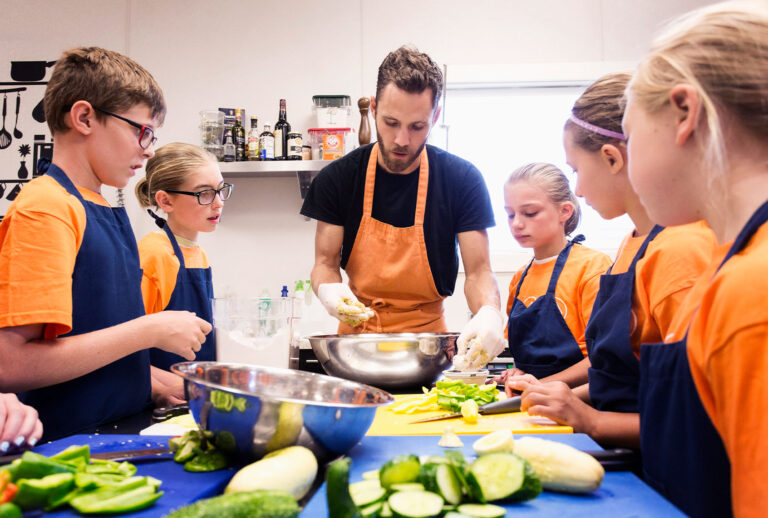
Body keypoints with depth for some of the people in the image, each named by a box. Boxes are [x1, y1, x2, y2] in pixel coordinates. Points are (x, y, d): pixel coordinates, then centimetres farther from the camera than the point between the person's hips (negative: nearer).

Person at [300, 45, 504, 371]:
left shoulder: (462, 180, -5)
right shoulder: (337, 178, -2)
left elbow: (478, 270, -3)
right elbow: (325, 261, 4)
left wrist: (489, 312, -25)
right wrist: (329, 291, -19)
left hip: (428, 334, -1)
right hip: (356, 332, 1)